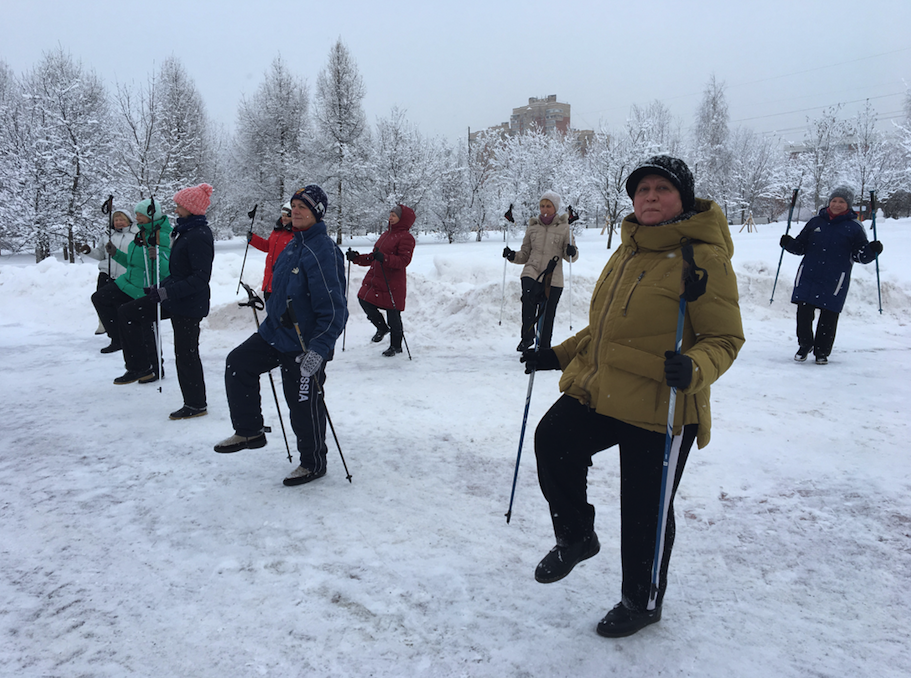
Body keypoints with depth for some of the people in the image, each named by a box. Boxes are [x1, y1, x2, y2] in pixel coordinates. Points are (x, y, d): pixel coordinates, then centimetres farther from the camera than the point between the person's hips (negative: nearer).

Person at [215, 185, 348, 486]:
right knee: (238, 363, 8)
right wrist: (272, 314, 25)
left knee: (304, 405, 2)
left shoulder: (323, 252, -21)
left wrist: (319, 350, -29)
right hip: (275, 334, 9)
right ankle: (249, 432, 21)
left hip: (305, 345, -9)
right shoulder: (293, 245, 10)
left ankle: (314, 463, 23)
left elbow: (333, 309, -25)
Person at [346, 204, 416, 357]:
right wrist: (356, 258, 12)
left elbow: (403, 261, -20)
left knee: (393, 314, -1)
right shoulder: (386, 234, 18)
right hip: (374, 279, 8)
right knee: (364, 300, 2)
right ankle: (382, 328, 26)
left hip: (393, 283, -8)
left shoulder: (406, 238, -9)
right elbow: (373, 257, 22)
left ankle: (396, 346, 19)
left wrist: (384, 258, -33)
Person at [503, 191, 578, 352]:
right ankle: (527, 337, -12)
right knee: (528, 299, -26)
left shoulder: (564, 228, 5)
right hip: (532, 273, 1)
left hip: (553, 278, -1)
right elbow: (525, 254, 17)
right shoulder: (533, 227, 12)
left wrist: (572, 252, -18)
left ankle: (544, 347, 19)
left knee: (548, 314, 2)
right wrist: (513, 256, -2)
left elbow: (569, 256, 4)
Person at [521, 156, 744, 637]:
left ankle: (642, 602, 33)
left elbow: (725, 339, -11)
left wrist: (694, 370, -31)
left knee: (645, 514, 6)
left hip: (660, 407, -6)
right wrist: (557, 356, 17)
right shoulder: (628, 250, 13)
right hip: (600, 392, 6)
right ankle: (576, 536, 13)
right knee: (553, 439, -15)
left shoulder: (703, 257, -10)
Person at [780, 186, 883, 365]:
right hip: (808, 276, 2)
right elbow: (801, 246, 16)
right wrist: (789, 243, -3)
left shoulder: (854, 228, 5)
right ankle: (805, 345, 16)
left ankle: (822, 351, 16)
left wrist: (872, 250, -16)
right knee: (804, 312, -4)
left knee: (828, 316, 2)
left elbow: (862, 256, 3)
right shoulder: (815, 222, 11)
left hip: (835, 282, -2)